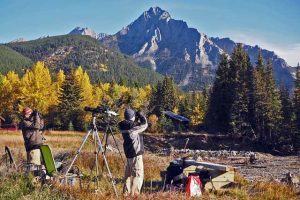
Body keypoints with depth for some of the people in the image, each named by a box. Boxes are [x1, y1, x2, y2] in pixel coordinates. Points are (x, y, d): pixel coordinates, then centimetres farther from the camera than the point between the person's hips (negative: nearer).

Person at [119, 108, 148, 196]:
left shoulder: (125, 125, 5)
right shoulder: (132, 126, -19)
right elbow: (144, 125, -8)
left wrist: (137, 119, 8)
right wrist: (141, 115, 4)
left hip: (129, 153, 9)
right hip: (135, 153, -9)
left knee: (129, 173, 17)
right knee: (138, 174, -4)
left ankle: (126, 193, 23)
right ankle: (134, 194, -6)